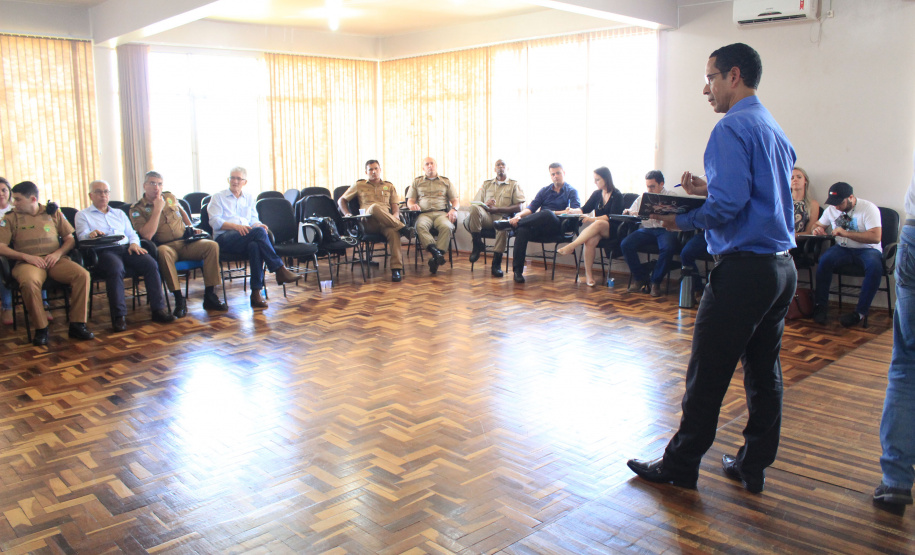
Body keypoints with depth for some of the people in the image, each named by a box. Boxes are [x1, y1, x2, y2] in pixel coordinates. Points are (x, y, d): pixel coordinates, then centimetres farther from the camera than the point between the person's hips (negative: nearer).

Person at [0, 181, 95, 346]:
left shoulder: (53, 213, 16)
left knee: (82, 275, -27)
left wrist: (58, 253, -5)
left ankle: (77, 325, -20)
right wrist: (26, 256, -11)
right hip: (27, 262, -2)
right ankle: (41, 329, -23)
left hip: (54, 260, 2)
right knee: (29, 282, -37)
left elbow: (70, 239, 14)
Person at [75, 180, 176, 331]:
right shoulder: (83, 215, 19)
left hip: (126, 247, 4)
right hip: (104, 251, -4)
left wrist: (134, 243, 0)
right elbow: (81, 236, 3)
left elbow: (131, 233, 24)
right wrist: (90, 235, -22)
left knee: (151, 264, -26)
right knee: (116, 269, -39)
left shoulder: (119, 213, 32)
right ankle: (119, 316, -34)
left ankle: (158, 309, -26)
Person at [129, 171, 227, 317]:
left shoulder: (170, 198, 17)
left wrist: (191, 228, 22)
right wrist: (158, 209, -11)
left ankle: (210, 296, -22)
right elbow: (147, 235, -14)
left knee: (212, 246, -23)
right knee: (163, 252, -41)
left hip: (186, 242, 4)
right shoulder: (137, 209, 2)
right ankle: (179, 299, -34)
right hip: (167, 246, -4)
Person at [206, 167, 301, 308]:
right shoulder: (218, 197, 15)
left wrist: (258, 225, -6)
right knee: (258, 232, -33)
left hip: (247, 238, 3)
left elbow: (254, 220, 19)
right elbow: (214, 222, 1)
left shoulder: (249, 197, 27)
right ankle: (280, 270, -33)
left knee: (255, 245, -37)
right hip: (224, 238, -3)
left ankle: (256, 293, -42)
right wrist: (235, 226, -17)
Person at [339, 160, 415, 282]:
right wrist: (347, 214, 7)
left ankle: (397, 269, -44)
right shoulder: (359, 185, 23)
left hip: (387, 223, 1)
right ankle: (403, 229, -34)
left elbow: (395, 207, 18)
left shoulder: (389, 186, 26)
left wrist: (395, 216, -6)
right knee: (375, 207, -38)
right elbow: (341, 200, 26)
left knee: (393, 231, -38)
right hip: (368, 223, -1)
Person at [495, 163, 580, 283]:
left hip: (557, 227, -3)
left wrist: (556, 213, -13)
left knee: (547, 214, -40)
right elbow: (532, 207, 13)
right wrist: (519, 215, -9)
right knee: (522, 230, -33)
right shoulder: (544, 191, 24)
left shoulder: (571, 191, 13)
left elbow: (577, 211, -3)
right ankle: (517, 270, -33)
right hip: (539, 228, 3)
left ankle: (509, 223, -30)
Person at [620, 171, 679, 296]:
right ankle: (640, 277, -6)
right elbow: (631, 214, 21)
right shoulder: (642, 198, 20)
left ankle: (655, 282, -15)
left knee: (668, 248, -36)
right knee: (625, 244, -21)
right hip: (646, 229, 4)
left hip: (664, 229, -4)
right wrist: (628, 213, -5)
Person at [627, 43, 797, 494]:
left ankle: (680, 466, 14)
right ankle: (753, 467, 25)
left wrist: (680, 220, -8)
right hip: (782, 267, 10)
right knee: (764, 371, 14)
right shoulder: (776, 130, 16)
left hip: (743, 267, -9)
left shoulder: (732, 127, -12)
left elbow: (728, 205, -22)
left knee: (708, 374, 1)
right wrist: (710, 189, 14)